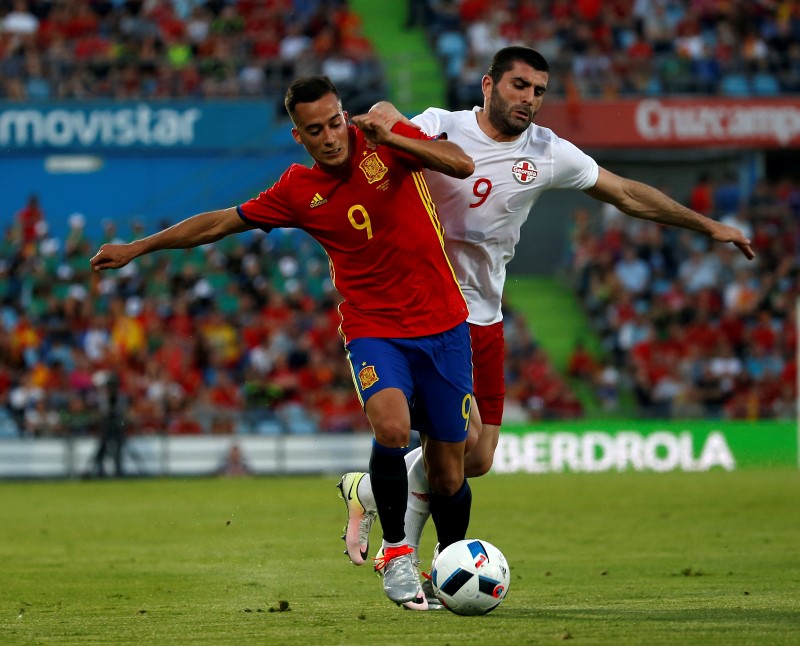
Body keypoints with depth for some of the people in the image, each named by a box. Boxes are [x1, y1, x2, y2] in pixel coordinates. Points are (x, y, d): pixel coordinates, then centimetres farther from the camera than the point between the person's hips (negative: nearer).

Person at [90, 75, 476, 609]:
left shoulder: (384, 142, -4)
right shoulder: (297, 192, 0)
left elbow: (462, 165, -17)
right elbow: (221, 223, 11)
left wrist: (389, 138, -28)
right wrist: (136, 248, 15)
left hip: (443, 325, 0)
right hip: (373, 328, 0)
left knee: (448, 466, 4)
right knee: (392, 428, -30)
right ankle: (397, 551, -11)